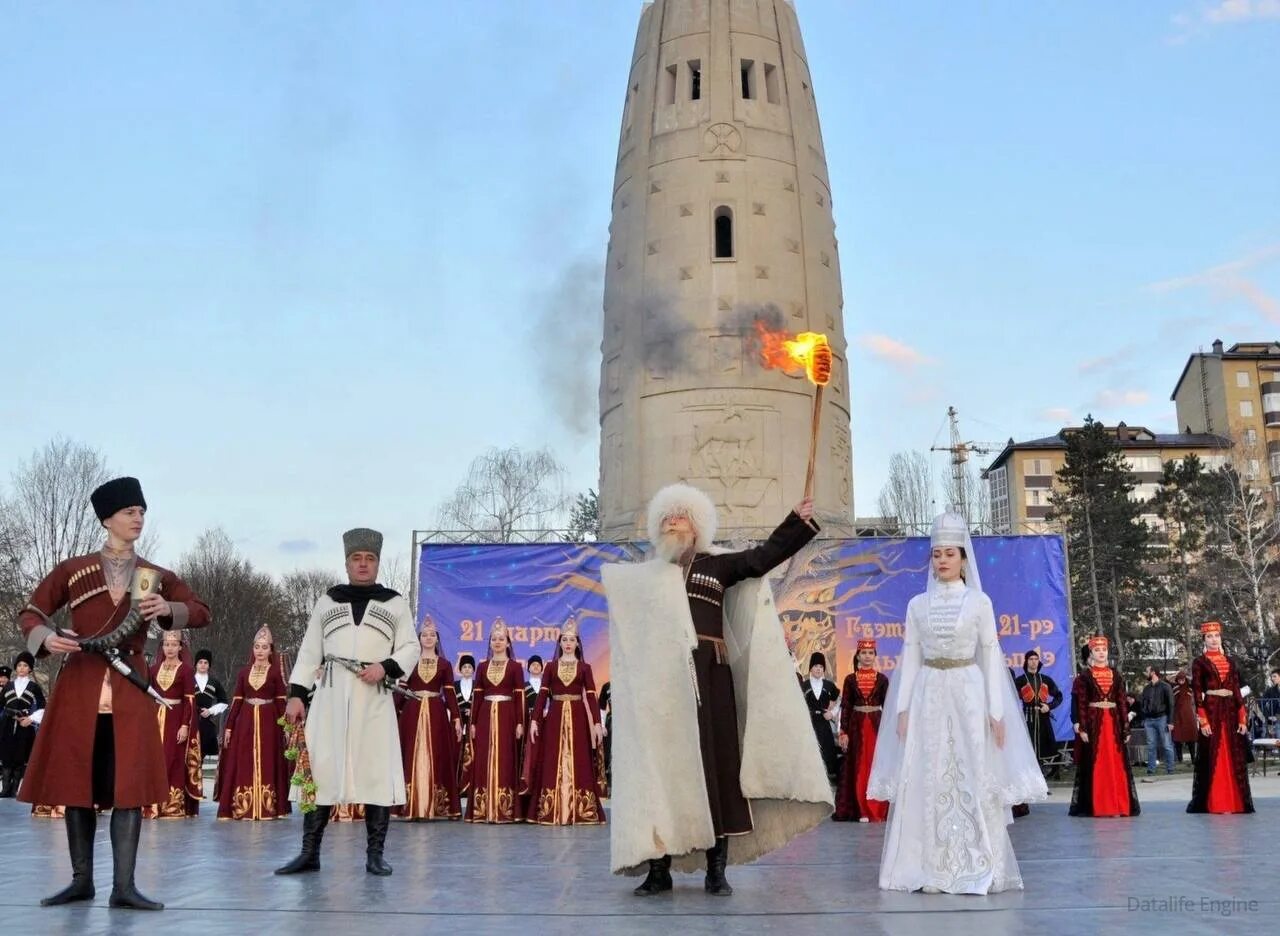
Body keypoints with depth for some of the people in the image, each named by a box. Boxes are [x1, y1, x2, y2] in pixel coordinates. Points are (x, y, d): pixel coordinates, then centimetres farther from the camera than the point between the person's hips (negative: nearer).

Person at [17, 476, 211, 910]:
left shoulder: (156, 577, 8)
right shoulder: (72, 571, 3)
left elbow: (202, 613, 9)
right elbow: (30, 613, 8)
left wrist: (167, 609, -11)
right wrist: (46, 637, -13)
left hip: (130, 691, 1)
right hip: (79, 687, -1)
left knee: (130, 786, -4)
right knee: (76, 783, 4)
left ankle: (123, 886, -1)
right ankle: (82, 881, 17)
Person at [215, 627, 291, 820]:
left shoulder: (276, 672, 2)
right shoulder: (244, 672, 8)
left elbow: (281, 703, 0)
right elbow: (236, 701, 8)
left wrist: (283, 728, -7)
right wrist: (228, 727, 3)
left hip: (268, 722, -2)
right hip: (245, 722, 3)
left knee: (267, 765, -2)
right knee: (243, 765, 2)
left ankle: (267, 808, 1)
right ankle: (241, 808, 5)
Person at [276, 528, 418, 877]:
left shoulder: (395, 603, 11)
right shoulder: (327, 601, 15)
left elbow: (410, 648, 6)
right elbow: (309, 652, 12)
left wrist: (386, 667, -12)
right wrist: (296, 694, 2)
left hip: (374, 698, -1)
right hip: (330, 694, 1)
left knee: (377, 773, -3)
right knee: (318, 771, 0)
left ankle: (375, 855, 5)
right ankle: (309, 853, 7)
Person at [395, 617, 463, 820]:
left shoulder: (444, 664, 8)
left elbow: (450, 692, 5)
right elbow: (401, 691, 4)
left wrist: (456, 718, -2)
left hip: (436, 714, 0)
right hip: (412, 713, 0)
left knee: (437, 758, 0)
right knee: (412, 758, -1)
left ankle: (436, 806, 4)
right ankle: (412, 806, 2)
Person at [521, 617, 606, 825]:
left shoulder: (584, 667, 6)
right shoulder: (551, 666, 8)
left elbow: (591, 696, 0)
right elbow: (542, 694, 2)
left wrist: (597, 723, -8)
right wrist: (534, 720, -6)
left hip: (577, 718, 0)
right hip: (555, 718, 1)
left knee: (577, 763, -1)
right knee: (553, 764, -1)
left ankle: (579, 811, 1)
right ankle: (551, 812, 2)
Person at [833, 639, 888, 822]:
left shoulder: (882, 679, 3)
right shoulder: (850, 679, 3)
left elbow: (887, 706, 3)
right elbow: (845, 707, 2)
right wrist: (843, 732, -5)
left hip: (877, 725, 0)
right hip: (857, 726, 0)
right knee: (858, 769, 2)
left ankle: (878, 811, 5)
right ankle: (862, 811, 6)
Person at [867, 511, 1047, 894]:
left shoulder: (979, 602, 2)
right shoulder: (917, 605, 8)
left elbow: (990, 657, 1)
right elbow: (910, 659, 7)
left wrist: (996, 711, -5)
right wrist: (902, 708, 0)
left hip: (968, 693, -2)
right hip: (928, 695, 2)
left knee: (972, 778, -2)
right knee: (927, 781, 1)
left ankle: (976, 870, 5)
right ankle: (931, 870, 9)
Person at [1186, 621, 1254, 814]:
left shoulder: (1230, 662, 13)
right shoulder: (1199, 663, 0)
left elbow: (1237, 691, 11)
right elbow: (1197, 693, -5)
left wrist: (1242, 718, 4)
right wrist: (1203, 720, -13)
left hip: (1231, 711, 4)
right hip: (1211, 710, -4)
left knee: (1234, 758, 5)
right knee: (1212, 757, -2)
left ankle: (1235, 801, 12)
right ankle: (1214, 803, 2)